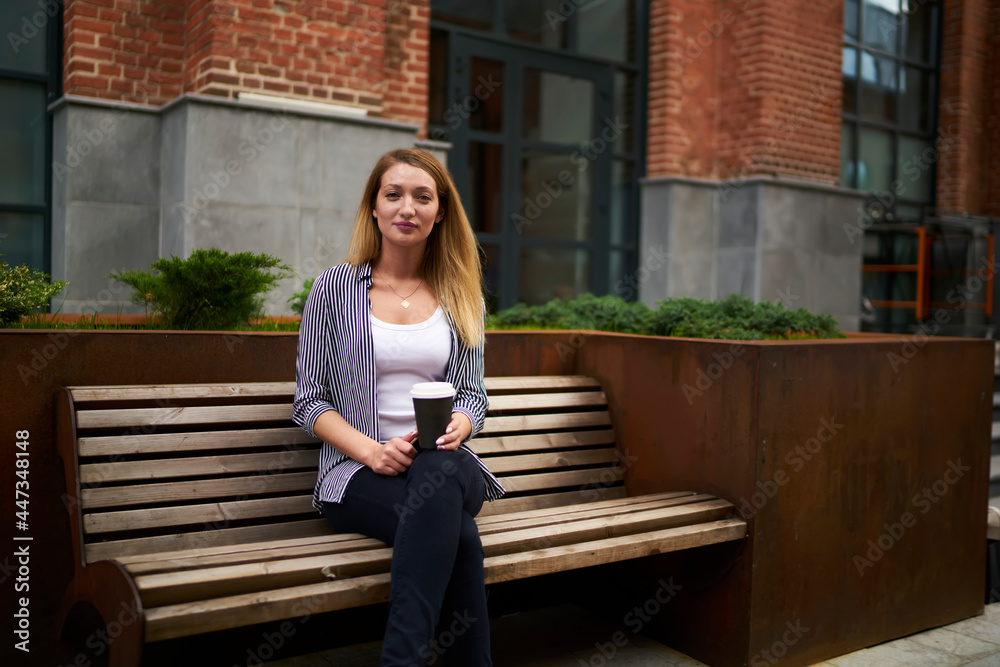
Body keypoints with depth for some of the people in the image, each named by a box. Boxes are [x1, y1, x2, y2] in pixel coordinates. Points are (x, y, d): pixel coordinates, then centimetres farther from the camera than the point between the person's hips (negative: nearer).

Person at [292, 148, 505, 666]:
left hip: (446, 464, 2)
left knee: (439, 474, -39)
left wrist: (457, 426, -11)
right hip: (360, 472, -2)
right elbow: (309, 401, 3)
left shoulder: (461, 295, 14)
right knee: (459, 535, -36)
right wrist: (372, 450, -15)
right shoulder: (334, 287, 6)